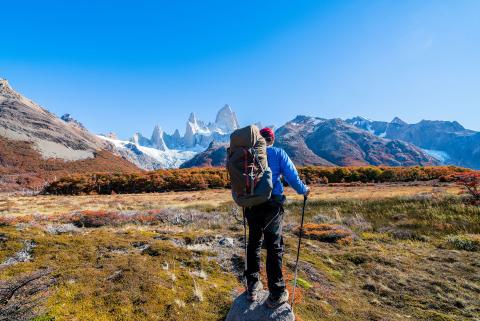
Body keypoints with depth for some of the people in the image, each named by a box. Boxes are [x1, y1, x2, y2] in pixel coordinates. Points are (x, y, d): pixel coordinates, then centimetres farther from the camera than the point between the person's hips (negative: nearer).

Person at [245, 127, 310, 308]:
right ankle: (276, 294, 17)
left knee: (254, 244, 19)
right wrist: (304, 190, 11)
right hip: (272, 206, -3)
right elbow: (291, 176, -8)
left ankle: (252, 287, 30)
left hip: (251, 205, 3)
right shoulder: (278, 153, 0)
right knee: (274, 247, 8)